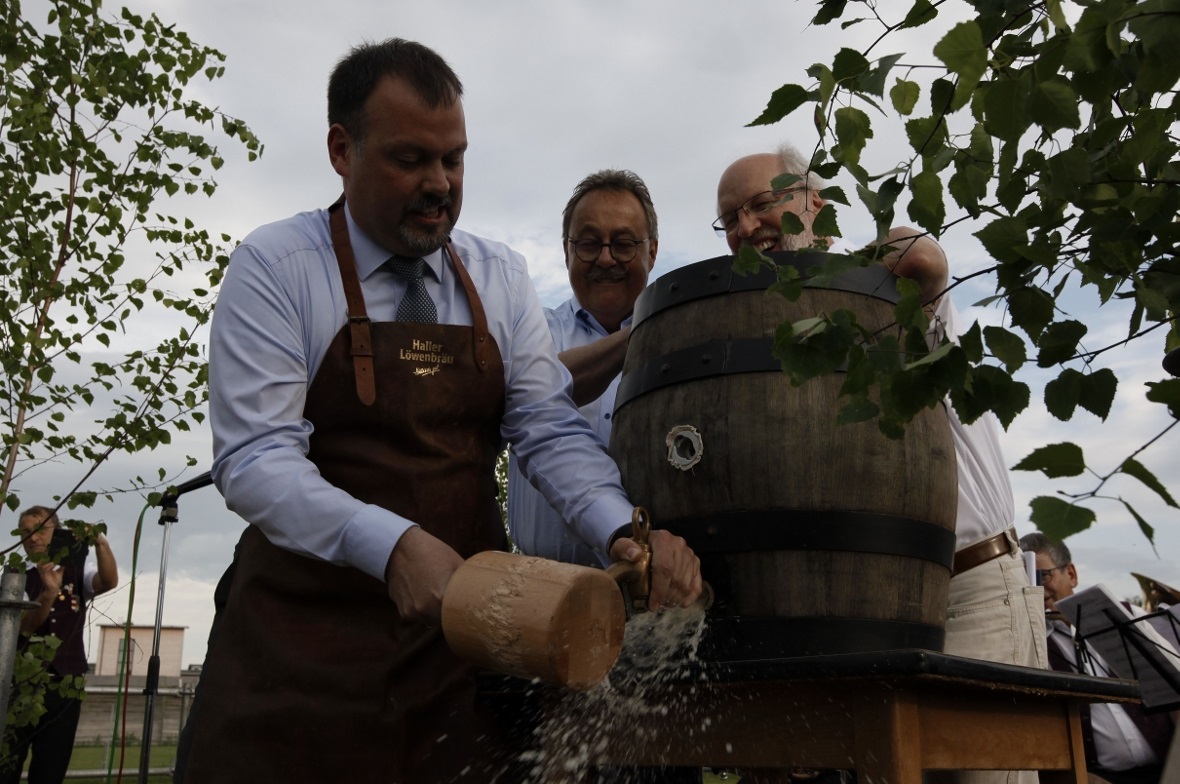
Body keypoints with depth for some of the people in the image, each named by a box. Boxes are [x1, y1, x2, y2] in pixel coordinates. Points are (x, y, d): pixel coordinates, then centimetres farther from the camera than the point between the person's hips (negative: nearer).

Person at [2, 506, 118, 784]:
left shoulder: (77, 570, 7)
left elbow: (109, 582, -16)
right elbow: (24, 625, -11)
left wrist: (100, 543, -34)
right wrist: (49, 592, -31)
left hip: (65, 683, 1)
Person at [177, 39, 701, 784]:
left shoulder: (502, 277, 5)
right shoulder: (276, 266, -6)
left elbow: (550, 430, -3)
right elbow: (253, 457, -15)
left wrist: (625, 532, -23)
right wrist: (392, 545, -31)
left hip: (465, 621, 3)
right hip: (308, 622, -2)